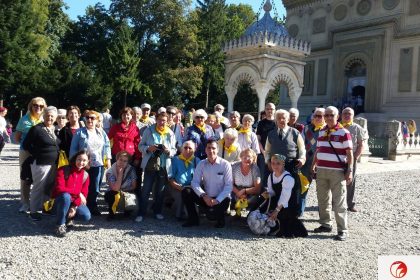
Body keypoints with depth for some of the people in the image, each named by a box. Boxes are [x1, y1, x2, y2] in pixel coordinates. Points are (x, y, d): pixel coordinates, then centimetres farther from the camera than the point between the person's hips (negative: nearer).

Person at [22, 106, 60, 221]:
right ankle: (34, 210, 13)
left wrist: (58, 155, 8)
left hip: (54, 163, 6)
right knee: (38, 187, 1)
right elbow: (26, 145, -8)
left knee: (50, 187, 14)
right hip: (41, 163, -6)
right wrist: (37, 154, -6)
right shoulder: (36, 129, -9)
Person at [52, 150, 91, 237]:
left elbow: (84, 194, -3)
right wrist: (78, 193, -29)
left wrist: (74, 207, -17)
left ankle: (68, 218, 11)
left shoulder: (85, 175, -2)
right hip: (60, 200, -4)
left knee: (86, 216, -21)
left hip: (75, 202, 4)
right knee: (66, 196, -38)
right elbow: (59, 188, -25)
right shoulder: (63, 170, -13)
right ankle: (60, 224, -21)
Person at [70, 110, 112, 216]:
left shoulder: (101, 132, 12)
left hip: (98, 164, 2)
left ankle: (93, 207, 18)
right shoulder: (79, 132, 3)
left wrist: (108, 159, 5)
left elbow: (107, 146, 13)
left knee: (95, 188, 5)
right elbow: (73, 149, 3)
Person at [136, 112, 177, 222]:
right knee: (146, 190, -1)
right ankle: (141, 213, 9)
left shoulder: (170, 133, 5)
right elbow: (141, 146, 2)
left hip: (164, 166, 2)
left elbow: (174, 150, 8)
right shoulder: (149, 130, 1)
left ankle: (157, 211, 25)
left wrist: (169, 151, -14)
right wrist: (148, 148, -18)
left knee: (160, 190, 10)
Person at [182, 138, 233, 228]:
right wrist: (204, 195, -21)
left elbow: (228, 186, -12)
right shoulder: (202, 164, 2)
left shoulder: (225, 164, -8)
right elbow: (195, 182, -5)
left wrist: (217, 200, -22)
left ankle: (220, 219, 5)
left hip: (221, 199, -4)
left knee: (211, 214, -34)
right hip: (206, 198, 4)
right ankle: (193, 219, -1)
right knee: (186, 192, -16)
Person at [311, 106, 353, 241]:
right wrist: (313, 165, 17)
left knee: (339, 202, -3)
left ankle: (342, 230, 3)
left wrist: (349, 170, -12)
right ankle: (325, 224, 26)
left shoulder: (343, 132, -5)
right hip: (321, 170, 6)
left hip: (337, 172, -6)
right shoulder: (322, 132, 14)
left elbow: (349, 153, -6)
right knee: (322, 200, 13)